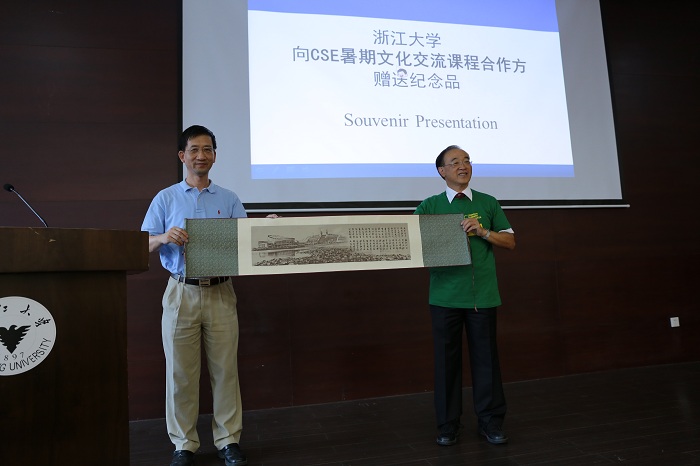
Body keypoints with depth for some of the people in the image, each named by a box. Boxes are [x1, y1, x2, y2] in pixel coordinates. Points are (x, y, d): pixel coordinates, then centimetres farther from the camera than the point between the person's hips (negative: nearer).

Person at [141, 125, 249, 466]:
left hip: (220, 293, 1)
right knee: (180, 372, 5)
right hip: (181, 293, 0)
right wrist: (165, 238, -17)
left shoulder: (229, 199, 11)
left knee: (225, 370, 4)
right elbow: (143, 245, 4)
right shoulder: (166, 199, 9)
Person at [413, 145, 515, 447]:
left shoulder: (488, 203, 11)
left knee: (485, 356, 6)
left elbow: (510, 241, 10)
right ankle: (447, 425, 19)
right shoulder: (429, 206, 6)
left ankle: (490, 421, 22)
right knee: (447, 358, 5)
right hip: (445, 295, -1)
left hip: (483, 294, 1)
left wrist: (483, 232, -6)